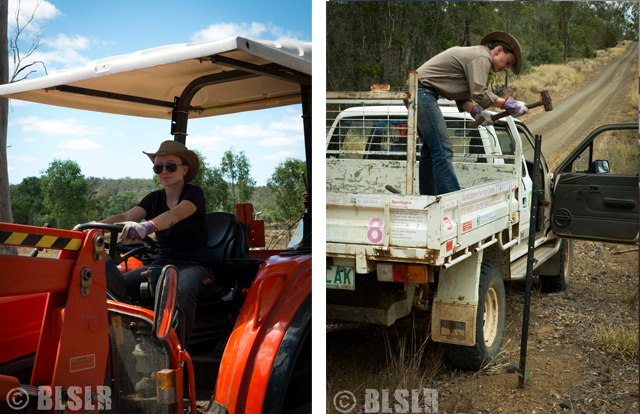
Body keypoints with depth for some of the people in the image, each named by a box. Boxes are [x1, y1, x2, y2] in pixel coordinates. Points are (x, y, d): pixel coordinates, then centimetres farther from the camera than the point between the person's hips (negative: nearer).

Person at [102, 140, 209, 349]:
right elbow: (126, 217, -5)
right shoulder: (154, 198, 13)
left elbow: (175, 215, -26)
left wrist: (146, 226, -46)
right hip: (160, 265, 5)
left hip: (192, 266, -5)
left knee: (181, 290, -40)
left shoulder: (194, 193, -3)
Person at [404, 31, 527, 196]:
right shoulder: (481, 57, -9)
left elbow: (462, 97, 17)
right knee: (443, 151, -14)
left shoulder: (472, 56, 23)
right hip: (422, 91, -11)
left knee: (431, 149, 13)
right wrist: (509, 104, -12)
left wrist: (476, 112, 1)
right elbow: (480, 93, -19)